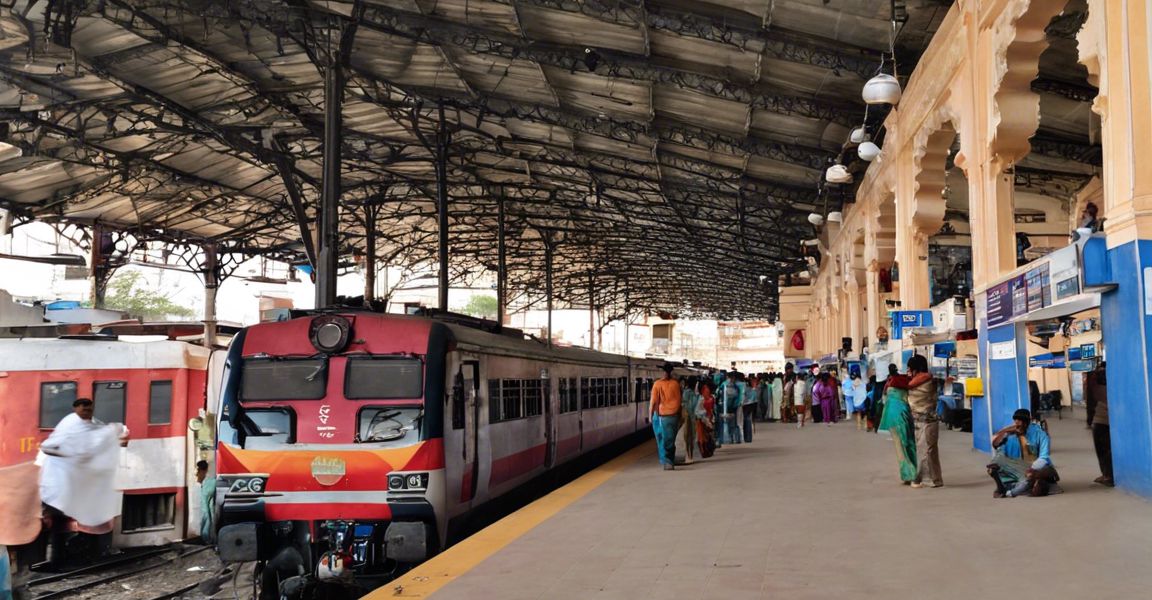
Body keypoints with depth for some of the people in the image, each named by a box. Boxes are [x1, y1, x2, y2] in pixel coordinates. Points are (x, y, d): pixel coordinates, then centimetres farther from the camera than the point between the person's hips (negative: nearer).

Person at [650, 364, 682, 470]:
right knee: (671, 440, 10)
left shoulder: (657, 384, -9)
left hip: (660, 415, -2)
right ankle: (670, 461, 9)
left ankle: (666, 461, 0)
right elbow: (679, 400, 2)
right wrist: (679, 416, 12)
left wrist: (651, 414, 5)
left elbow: (654, 401, -6)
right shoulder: (675, 384, -2)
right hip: (673, 415, 2)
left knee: (662, 440, 6)